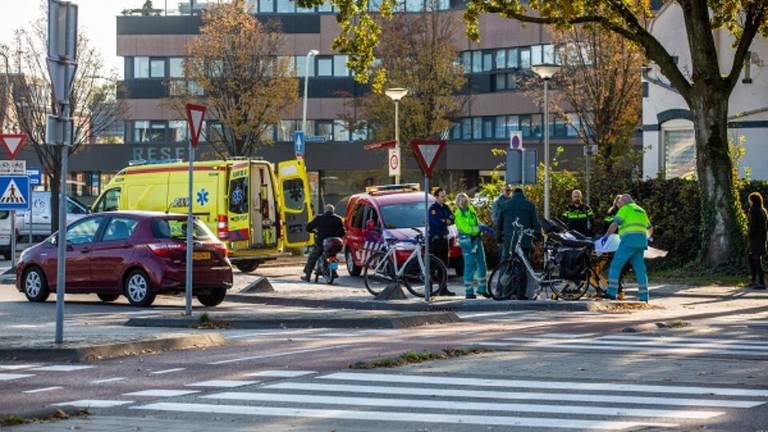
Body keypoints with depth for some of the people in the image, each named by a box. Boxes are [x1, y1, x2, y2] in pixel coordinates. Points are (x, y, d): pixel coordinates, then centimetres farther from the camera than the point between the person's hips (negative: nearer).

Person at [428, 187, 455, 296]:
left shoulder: (445, 207, 12)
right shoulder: (433, 208, -10)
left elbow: (452, 219, 2)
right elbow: (437, 222, -24)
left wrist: (444, 220, -16)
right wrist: (446, 220, -8)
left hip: (444, 238, 8)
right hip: (435, 238, -8)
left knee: (444, 264, 10)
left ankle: (443, 289, 16)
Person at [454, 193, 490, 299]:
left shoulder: (471, 210, 7)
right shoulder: (459, 215, -14)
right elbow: (467, 229, -21)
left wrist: (484, 227, -2)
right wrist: (480, 228, -24)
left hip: (477, 239, 8)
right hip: (468, 242, -8)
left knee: (482, 264, 11)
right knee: (469, 266, -6)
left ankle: (481, 288, 24)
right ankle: (468, 291, 1)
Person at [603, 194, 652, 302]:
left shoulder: (625, 209, 4)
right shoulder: (641, 210, 27)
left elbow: (614, 224, -8)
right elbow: (650, 229, 37)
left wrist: (606, 236, 1)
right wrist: (647, 238, 53)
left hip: (629, 240, -7)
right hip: (641, 242, 7)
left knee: (615, 265, -5)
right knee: (640, 269, 7)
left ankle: (612, 293, -12)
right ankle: (644, 296, 2)